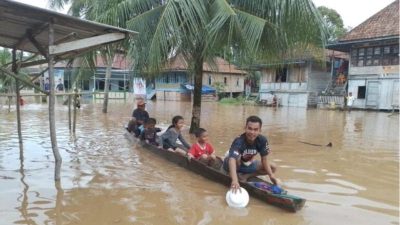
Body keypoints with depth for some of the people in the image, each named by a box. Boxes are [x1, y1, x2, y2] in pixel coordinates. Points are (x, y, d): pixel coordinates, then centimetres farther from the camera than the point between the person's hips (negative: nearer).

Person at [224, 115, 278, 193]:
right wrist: (235, 180, -68)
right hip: (236, 164, -6)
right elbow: (232, 159, -53)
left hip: (247, 164, 6)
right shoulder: (239, 142, -37)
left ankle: (246, 175, -8)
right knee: (237, 158, -39)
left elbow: (264, 159, -9)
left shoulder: (262, 140, -20)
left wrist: (271, 175, -23)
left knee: (272, 168, -5)